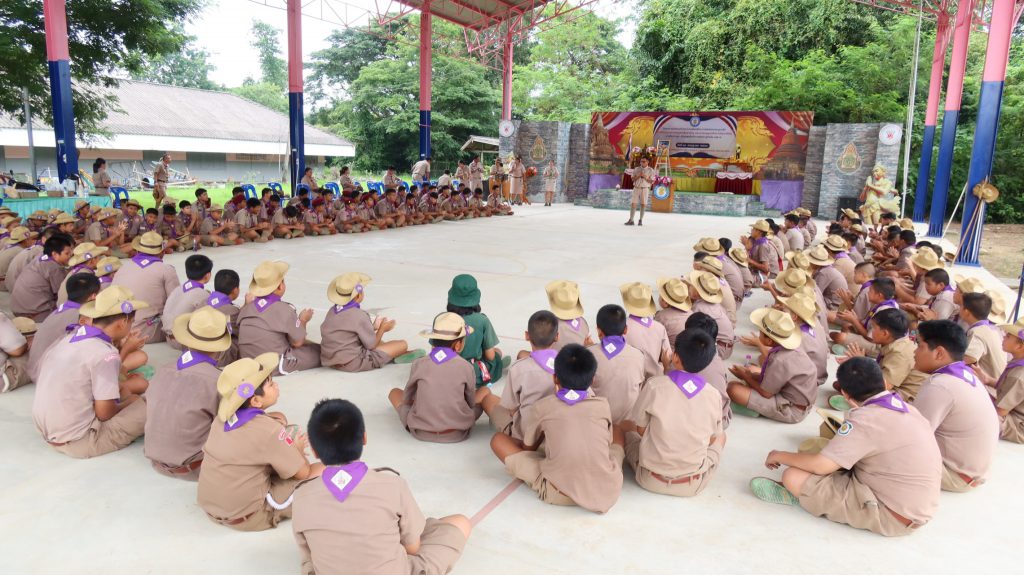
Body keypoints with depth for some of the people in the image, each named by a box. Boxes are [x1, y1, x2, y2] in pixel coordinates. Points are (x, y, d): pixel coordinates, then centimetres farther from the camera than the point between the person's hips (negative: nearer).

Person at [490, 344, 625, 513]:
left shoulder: (543, 406, 4)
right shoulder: (602, 405, 8)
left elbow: (528, 447, 17)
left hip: (559, 494, -3)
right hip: (608, 494, 4)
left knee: (498, 440, 10)